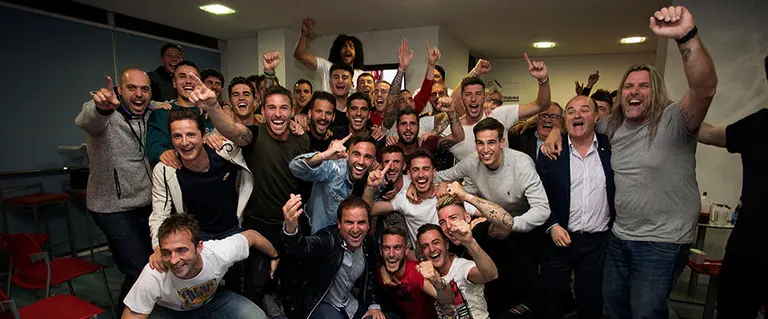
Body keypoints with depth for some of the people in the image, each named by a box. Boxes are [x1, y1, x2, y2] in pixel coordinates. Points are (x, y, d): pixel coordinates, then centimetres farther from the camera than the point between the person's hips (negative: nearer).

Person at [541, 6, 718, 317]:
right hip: (620, 236, 6)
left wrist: (687, 36, -44)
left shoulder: (672, 121, -14)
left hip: (663, 242, -6)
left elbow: (704, 88, -33)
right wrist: (556, 130, -1)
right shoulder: (613, 125, 4)